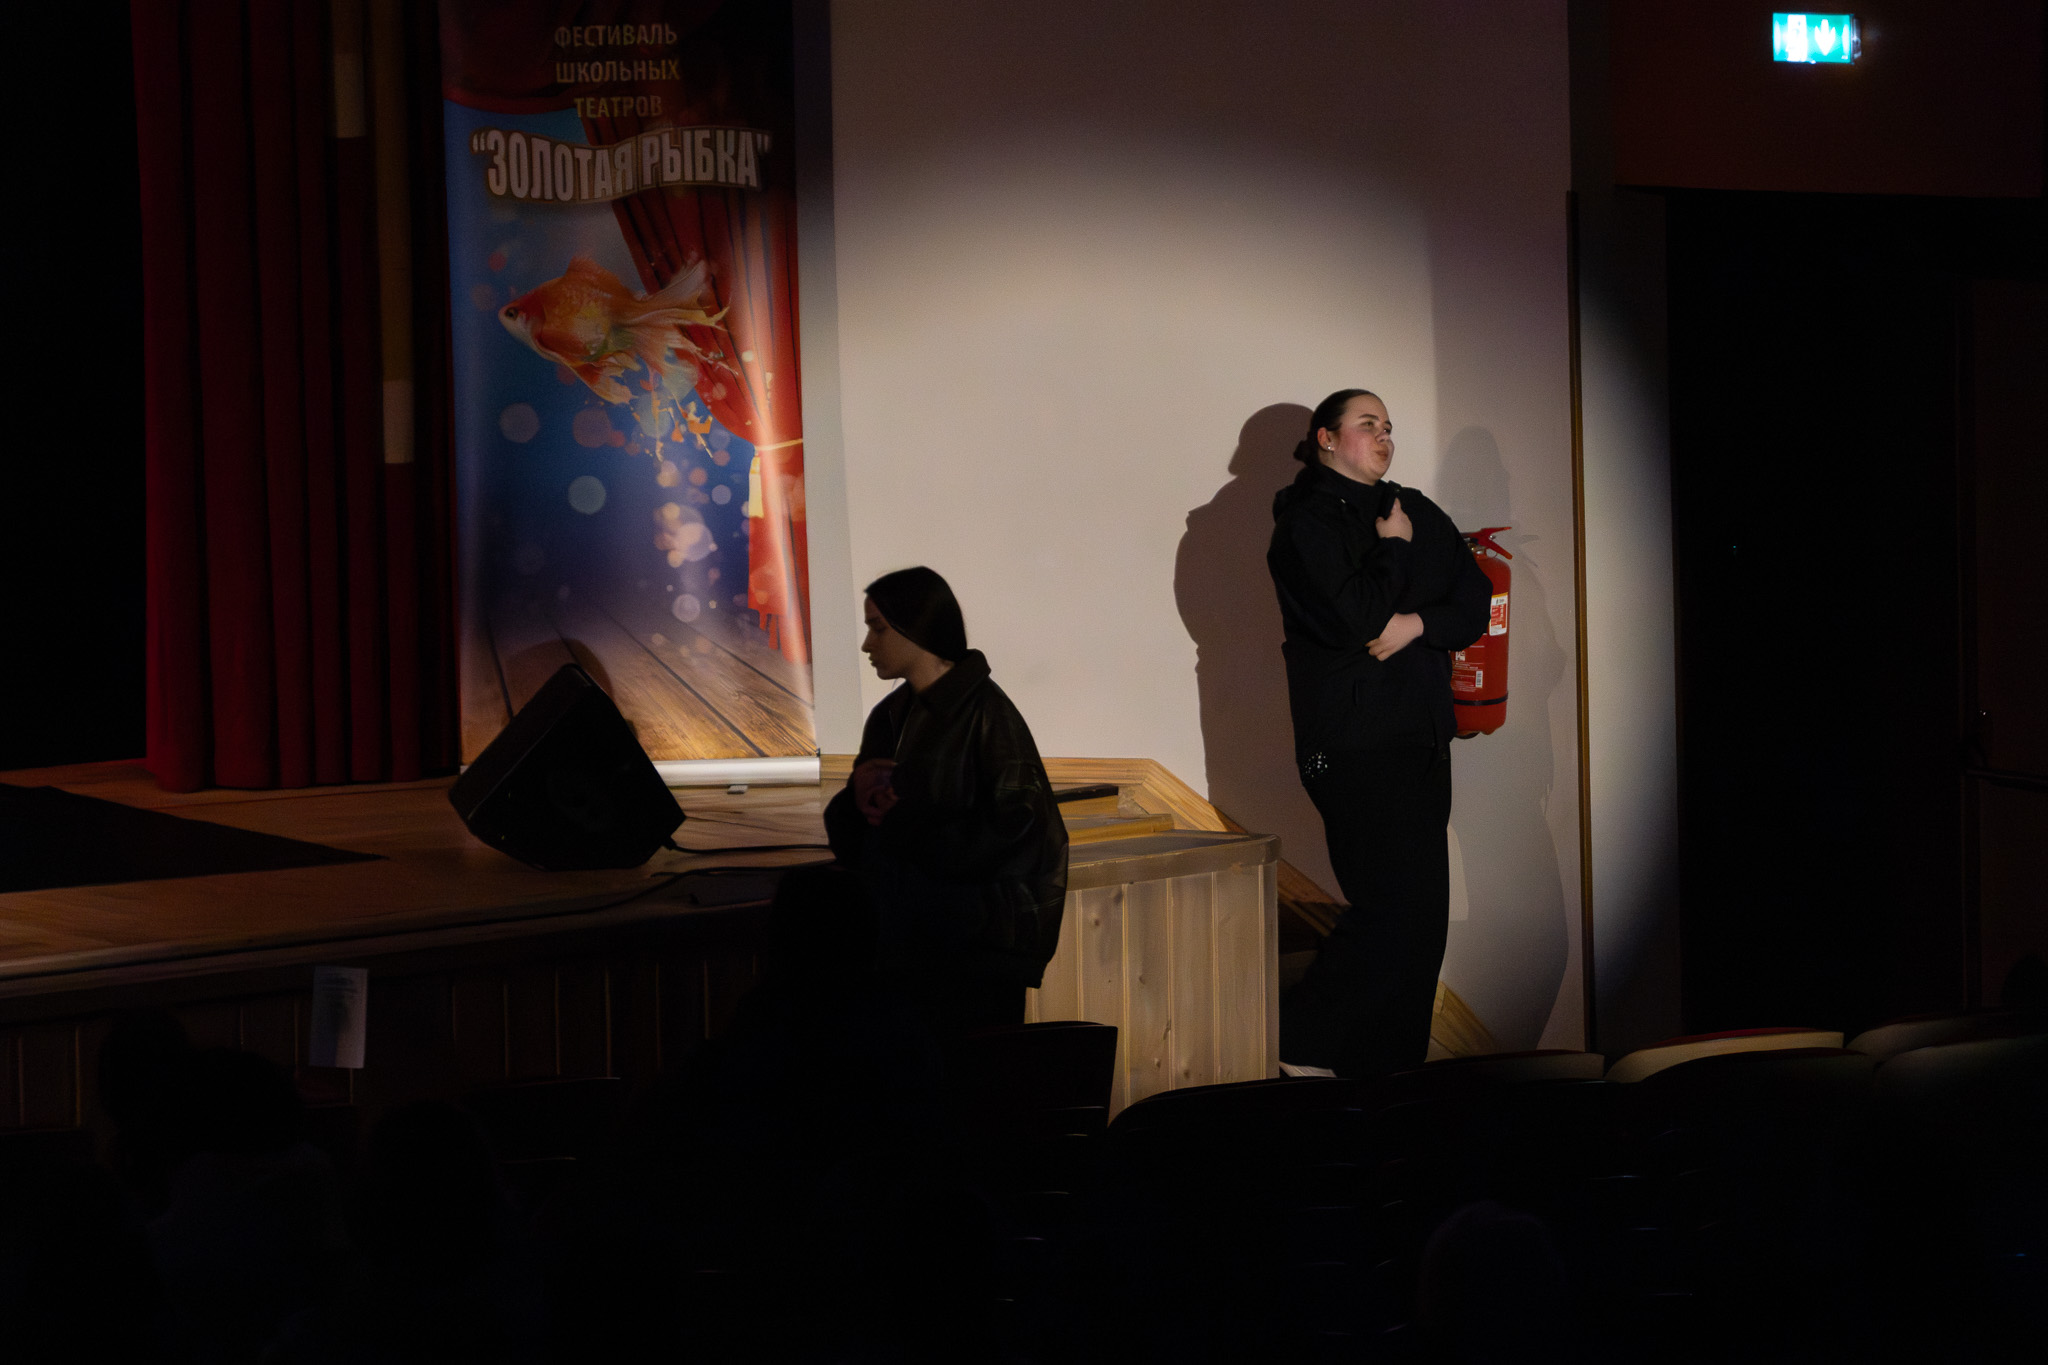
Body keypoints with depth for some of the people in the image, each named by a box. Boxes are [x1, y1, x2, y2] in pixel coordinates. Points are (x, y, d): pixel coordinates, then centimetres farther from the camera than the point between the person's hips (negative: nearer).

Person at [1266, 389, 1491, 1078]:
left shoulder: (1418, 513, 16)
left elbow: (1475, 604, 8)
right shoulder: (1305, 522, -5)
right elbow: (1354, 617, -18)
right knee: (1395, 905, -14)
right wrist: (1394, 548, -6)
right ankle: (1301, 1041, -3)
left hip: (1420, 737, 7)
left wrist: (1416, 624, -9)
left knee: (1424, 912, 4)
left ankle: (1393, 1064, 11)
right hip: (1355, 742, -7)